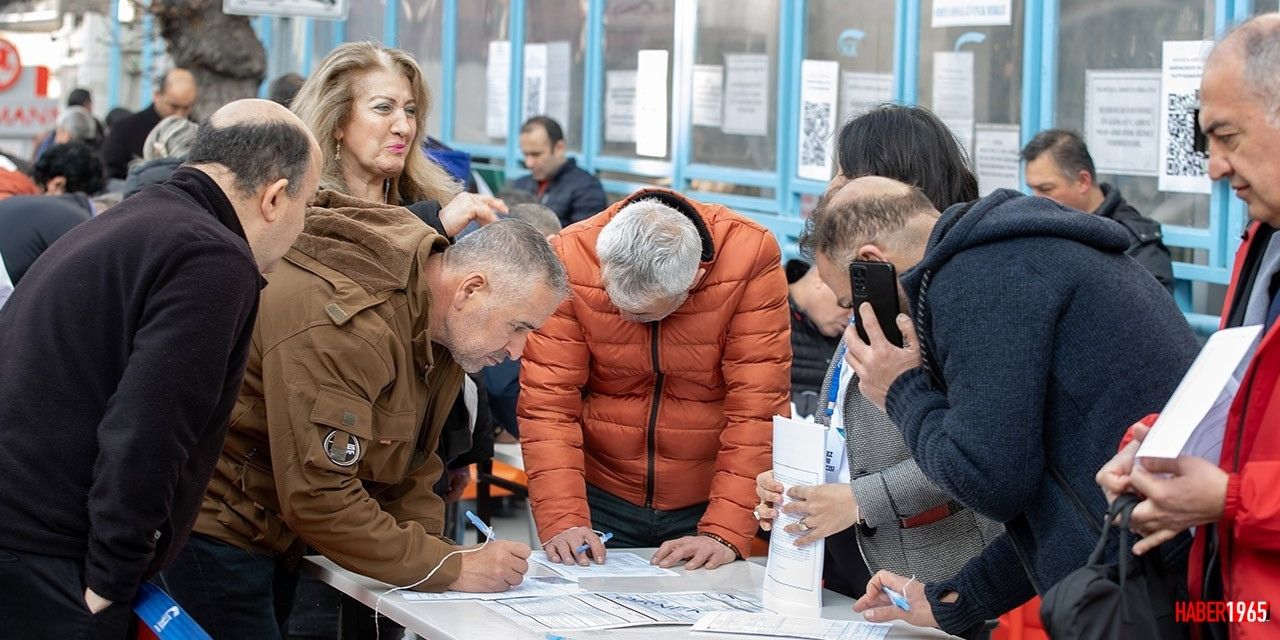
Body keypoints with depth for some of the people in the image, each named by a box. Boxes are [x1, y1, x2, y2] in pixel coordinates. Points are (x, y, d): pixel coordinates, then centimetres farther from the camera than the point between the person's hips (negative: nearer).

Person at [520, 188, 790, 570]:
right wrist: (562, 520, -25)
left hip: (707, 504, -1)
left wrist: (724, 533, -25)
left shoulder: (752, 258, -20)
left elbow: (757, 408, -20)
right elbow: (547, 402, -16)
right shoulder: (568, 261, -17)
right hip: (600, 501, 1)